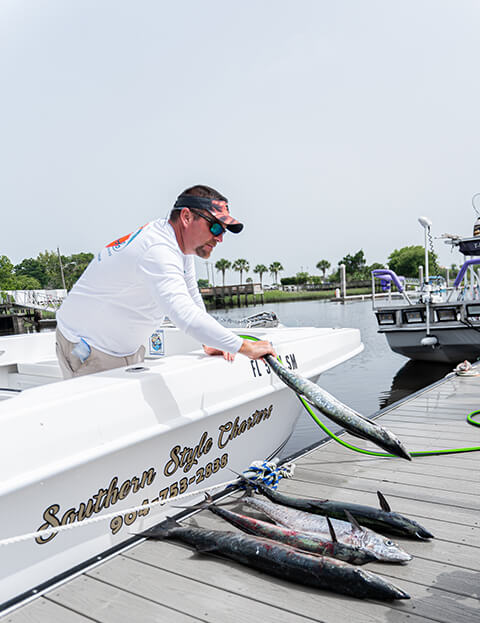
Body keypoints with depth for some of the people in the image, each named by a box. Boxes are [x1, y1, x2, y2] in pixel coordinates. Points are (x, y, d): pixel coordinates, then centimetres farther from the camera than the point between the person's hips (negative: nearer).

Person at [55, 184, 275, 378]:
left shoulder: (182, 243, 3)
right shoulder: (158, 251, -29)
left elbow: (192, 299, 14)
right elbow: (186, 317, -42)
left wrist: (209, 343, 6)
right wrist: (245, 347, -37)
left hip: (128, 348, 9)